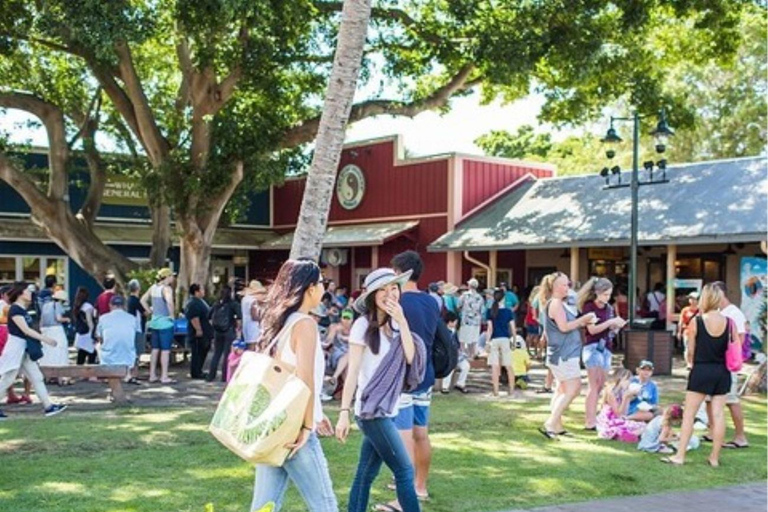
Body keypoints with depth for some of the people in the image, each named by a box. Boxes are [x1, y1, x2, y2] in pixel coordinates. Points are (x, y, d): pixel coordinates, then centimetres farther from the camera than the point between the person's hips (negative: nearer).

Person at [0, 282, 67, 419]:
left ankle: (48, 406, 4)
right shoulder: (14, 310, -15)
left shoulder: (23, 309, 11)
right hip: (15, 347, -9)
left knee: (37, 377, 5)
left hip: (25, 348, 9)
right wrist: (45, 339, -22)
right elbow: (26, 330, -21)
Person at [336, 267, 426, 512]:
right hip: (371, 411, -6)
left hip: (387, 409, 6)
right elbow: (352, 372, -13)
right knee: (404, 471, -3)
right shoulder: (363, 325, -12)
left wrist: (402, 321, -13)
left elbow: (410, 358, -7)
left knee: (366, 475, 12)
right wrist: (344, 412, -15)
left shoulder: (395, 324, 7)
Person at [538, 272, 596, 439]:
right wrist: (583, 319, -11)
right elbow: (564, 327, -21)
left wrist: (583, 322, 8)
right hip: (563, 354, -11)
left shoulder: (558, 303, 18)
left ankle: (557, 426, 17)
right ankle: (550, 424, -14)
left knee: (562, 391, 13)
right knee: (573, 389, -12)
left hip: (564, 354, 11)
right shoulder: (555, 303, -14)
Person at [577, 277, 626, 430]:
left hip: (606, 348, 7)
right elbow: (592, 329, -13)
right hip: (593, 347, -7)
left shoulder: (609, 308, 14)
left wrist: (617, 326, -1)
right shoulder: (589, 307, -4)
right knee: (594, 384, -12)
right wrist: (611, 322, -15)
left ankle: (592, 418, 10)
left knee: (600, 386, 5)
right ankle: (590, 422, -13)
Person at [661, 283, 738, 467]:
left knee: (689, 414, 2)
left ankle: (680, 456, 4)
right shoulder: (729, 322, -2)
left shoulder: (696, 322, -9)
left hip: (701, 371, -3)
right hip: (722, 373, 3)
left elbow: (690, 352, -2)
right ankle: (715, 457, 13)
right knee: (718, 414, 7)